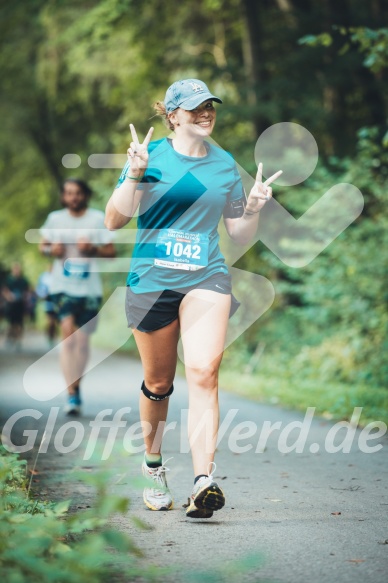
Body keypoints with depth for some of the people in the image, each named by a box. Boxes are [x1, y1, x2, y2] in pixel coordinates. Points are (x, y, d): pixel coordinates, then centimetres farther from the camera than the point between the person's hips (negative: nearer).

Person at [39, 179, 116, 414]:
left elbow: (111, 251, 5)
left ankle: (76, 387, 27)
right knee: (68, 335, -16)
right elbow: (43, 245, 16)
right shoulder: (55, 218, 6)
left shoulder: (99, 218, 3)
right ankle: (72, 394, -17)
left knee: (82, 339, 6)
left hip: (90, 287, 1)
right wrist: (51, 250, -6)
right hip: (63, 286, 0)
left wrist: (93, 249, -15)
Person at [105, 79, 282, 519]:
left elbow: (240, 235, 15)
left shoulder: (225, 164, 9)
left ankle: (204, 482, -25)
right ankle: (153, 466, 33)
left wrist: (253, 209, -4)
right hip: (151, 280, -1)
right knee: (158, 383, 9)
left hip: (206, 279, 1)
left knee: (203, 372, -18)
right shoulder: (151, 154, 1)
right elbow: (114, 221, -4)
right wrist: (135, 175, -17)